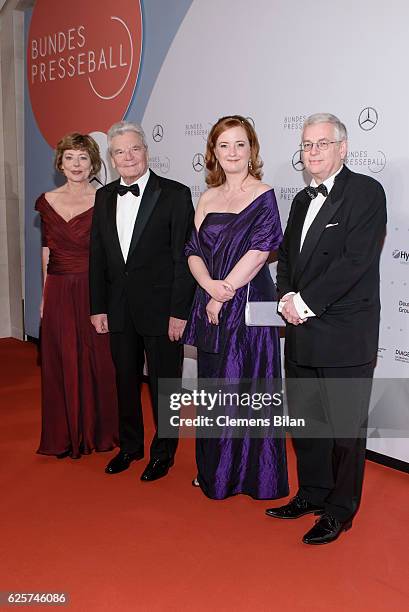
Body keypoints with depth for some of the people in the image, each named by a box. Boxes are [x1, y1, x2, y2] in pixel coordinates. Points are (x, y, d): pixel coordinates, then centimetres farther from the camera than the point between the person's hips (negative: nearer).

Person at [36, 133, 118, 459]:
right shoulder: (48, 201, 7)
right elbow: (47, 253, 10)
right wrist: (45, 297, 8)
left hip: (94, 292, -3)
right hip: (59, 294, 3)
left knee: (97, 362, 6)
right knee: (61, 365, 10)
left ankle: (98, 433, 24)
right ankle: (65, 436, 24)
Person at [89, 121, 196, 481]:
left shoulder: (175, 194, -9)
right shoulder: (104, 197, 8)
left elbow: (184, 257, -11)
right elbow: (97, 256, 10)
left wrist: (179, 311, -15)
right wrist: (97, 307, 5)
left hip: (161, 309, -5)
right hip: (119, 310, 5)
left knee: (164, 384, 8)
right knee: (126, 381, 17)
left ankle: (163, 452, 26)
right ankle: (130, 446, 35)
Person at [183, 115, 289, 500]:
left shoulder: (263, 196, -4)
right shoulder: (208, 198, 11)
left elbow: (257, 254, -14)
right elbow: (194, 251, 6)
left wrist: (223, 296, -14)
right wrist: (210, 285, -13)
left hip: (249, 305, -5)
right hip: (209, 306, 6)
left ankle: (255, 475, 17)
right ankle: (215, 471, 28)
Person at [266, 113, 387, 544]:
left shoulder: (365, 192, -9)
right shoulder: (303, 199, 15)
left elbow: (356, 260, -19)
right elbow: (286, 256, 16)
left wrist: (305, 301, -17)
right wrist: (287, 297, -3)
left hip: (345, 336, -7)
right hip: (302, 334, 8)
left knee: (345, 428, 5)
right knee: (306, 422, 17)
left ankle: (340, 510, 22)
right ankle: (312, 495, 35)